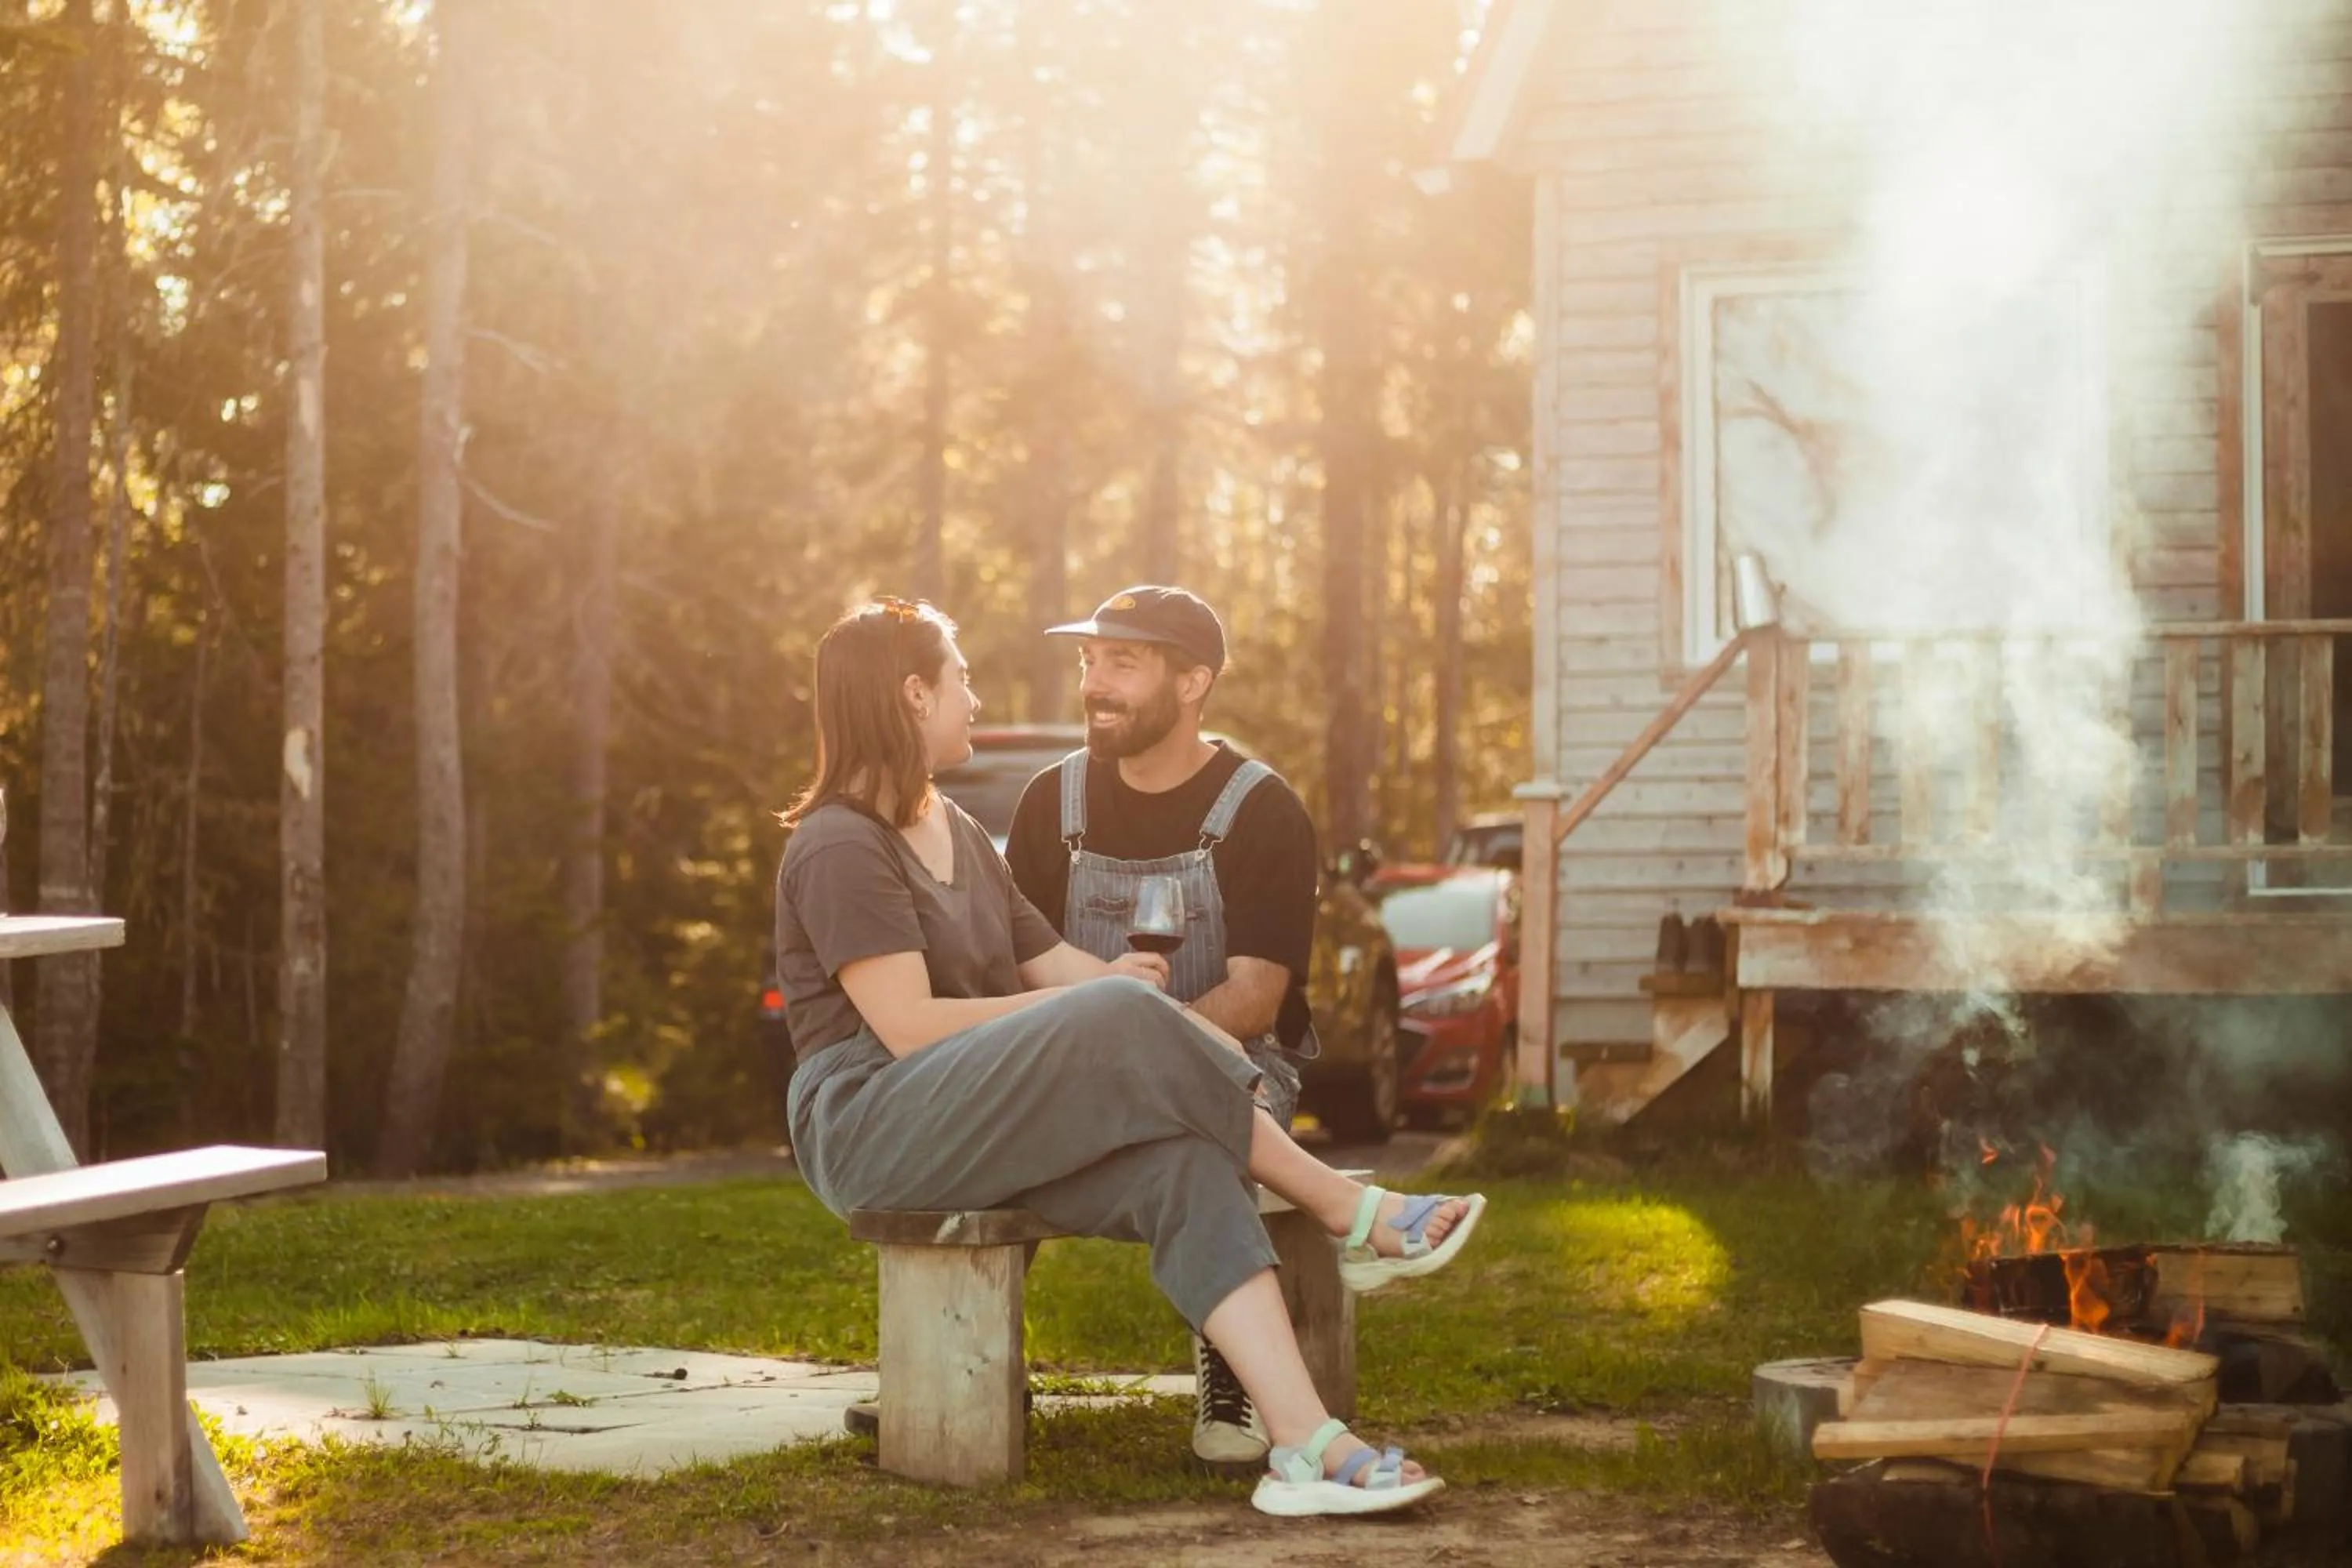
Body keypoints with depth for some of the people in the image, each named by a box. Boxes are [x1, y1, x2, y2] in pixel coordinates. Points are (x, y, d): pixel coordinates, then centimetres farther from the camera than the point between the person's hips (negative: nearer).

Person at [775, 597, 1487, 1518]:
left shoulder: (955, 831, 21)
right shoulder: (841, 849, -9)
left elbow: (1051, 961, 13)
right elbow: (907, 1027, -18)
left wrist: (1200, 1041, -3)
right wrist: (1097, 1012, -10)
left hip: (976, 1123, 8)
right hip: (872, 1126, -8)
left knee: (1182, 1159, -22)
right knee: (1120, 1024, -30)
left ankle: (1303, 1444, -37)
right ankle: (1349, 1215, -16)